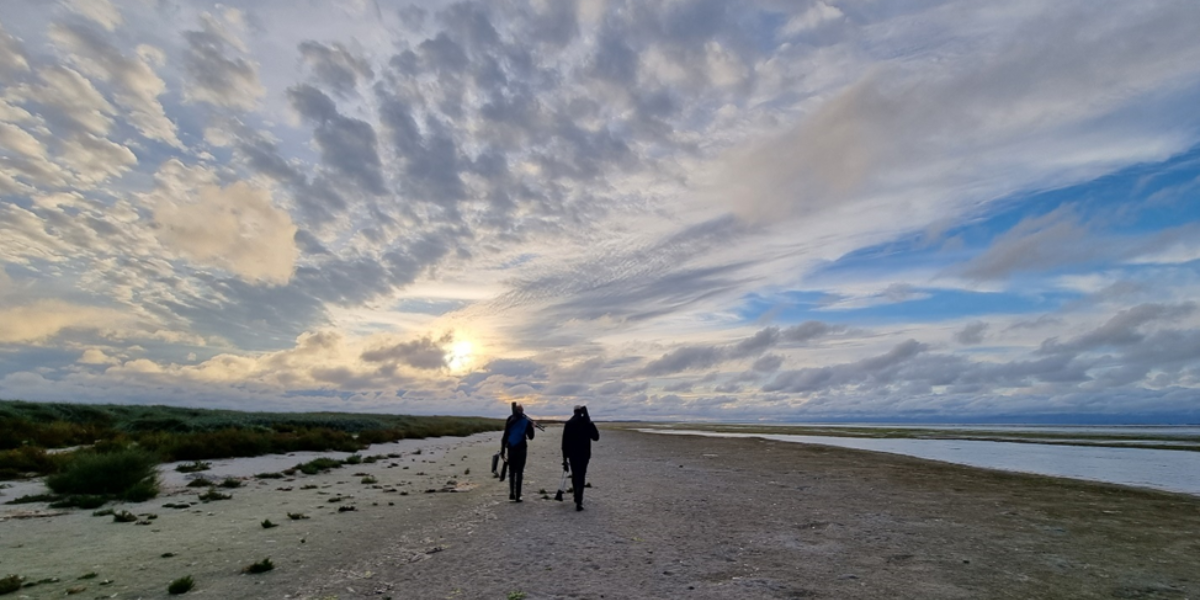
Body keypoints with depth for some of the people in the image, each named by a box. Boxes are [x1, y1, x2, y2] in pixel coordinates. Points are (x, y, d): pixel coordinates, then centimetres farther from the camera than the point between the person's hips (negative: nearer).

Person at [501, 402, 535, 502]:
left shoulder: (510, 420, 0)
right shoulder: (526, 421, -1)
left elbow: (505, 436, -3)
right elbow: (531, 437, 4)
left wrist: (502, 450, 0)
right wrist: (532, 427, 19)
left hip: (511, 448, 1)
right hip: (521, 449, -1)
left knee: (511, 471, 16)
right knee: (519, 472, 3)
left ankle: (512, 493, 11)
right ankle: (517, 496, 1)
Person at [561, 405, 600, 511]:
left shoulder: (569, 424, -2)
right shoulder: (588, 424, -5)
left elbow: (565, 442, -3)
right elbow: (596, 437, 4)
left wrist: (565, 457, 2)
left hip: (572, 454, 1)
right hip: (584, 454, -1)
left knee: (575, 475, 18)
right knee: (581, 476, 1)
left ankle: (577, 497, 30)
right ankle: (579, 501, -11)